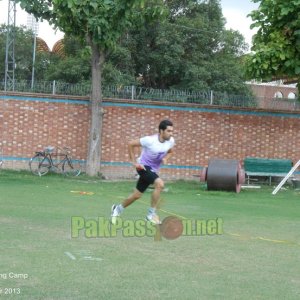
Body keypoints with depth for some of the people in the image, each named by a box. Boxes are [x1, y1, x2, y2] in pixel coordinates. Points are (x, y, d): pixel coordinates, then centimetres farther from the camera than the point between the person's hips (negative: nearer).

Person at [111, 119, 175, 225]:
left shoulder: (171, 141, -9)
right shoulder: (150, 140, -26)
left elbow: (170, 151, 15)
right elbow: (130, 144, -16)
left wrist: (165, 158, -8)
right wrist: (134, 162, -15)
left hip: (153, 170, 7)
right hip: (144, 166, -7)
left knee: (137, 195, 13)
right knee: (159, 184, -30)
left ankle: (118, 209, 38)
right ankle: (151, 214, -19)